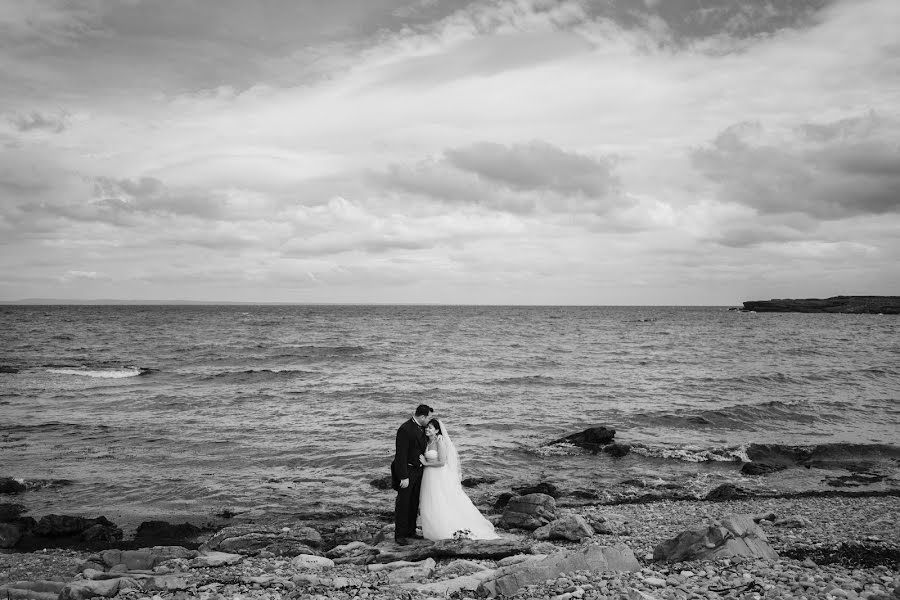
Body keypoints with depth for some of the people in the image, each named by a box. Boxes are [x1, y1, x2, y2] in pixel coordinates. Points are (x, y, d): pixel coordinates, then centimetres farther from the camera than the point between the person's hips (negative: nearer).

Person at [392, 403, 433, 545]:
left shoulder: (422, 428, 4)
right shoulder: (405, 430, -22)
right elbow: (401, 455, -23)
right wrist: (404, 477, -23)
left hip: (418, 470, 8)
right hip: (406, 471, -8)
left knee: (414, 503, 15)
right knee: (403, 503, 1)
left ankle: (410, 531, 28)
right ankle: (400, 535, 10)